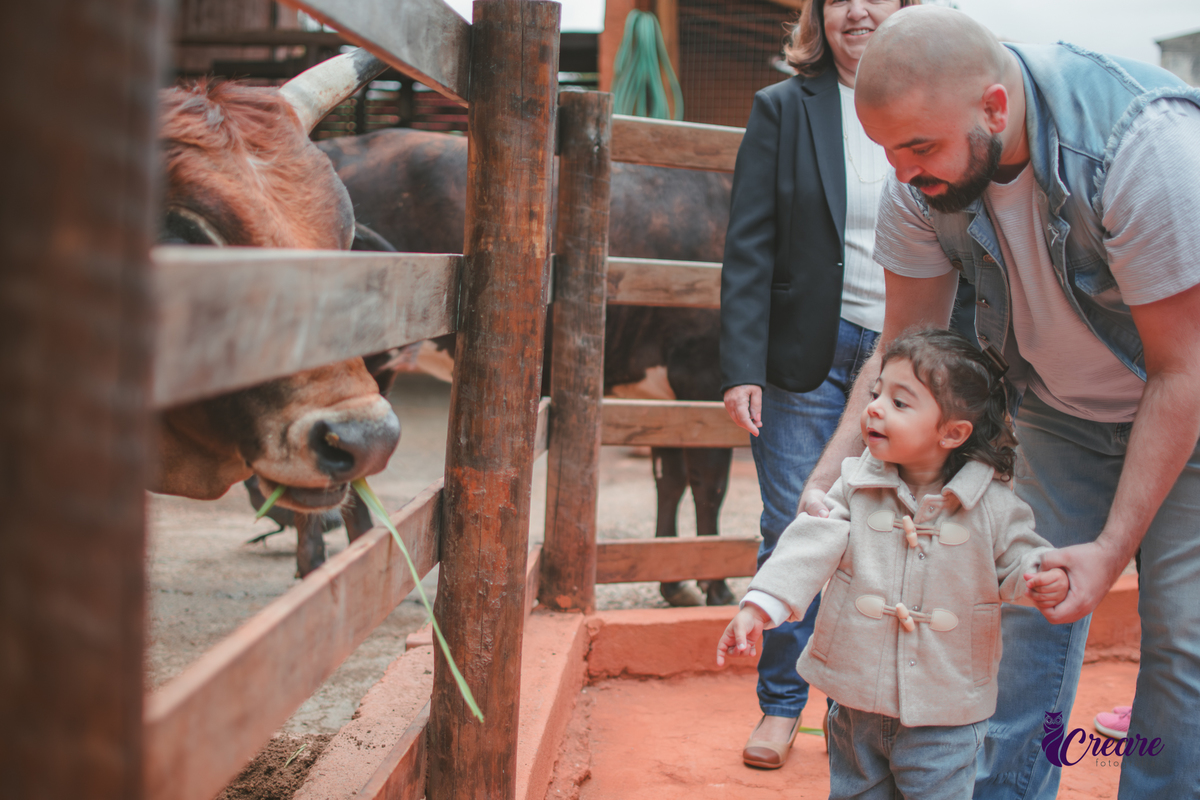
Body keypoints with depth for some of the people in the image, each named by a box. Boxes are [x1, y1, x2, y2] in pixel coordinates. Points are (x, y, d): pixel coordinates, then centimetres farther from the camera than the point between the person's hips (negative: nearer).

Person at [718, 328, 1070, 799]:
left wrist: (1048, 581, -25)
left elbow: (1018, 561, -2)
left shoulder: (993, 503, -10)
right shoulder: (857, 486, -4)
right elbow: (810, 547, -10)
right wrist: (759, 607, -20)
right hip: (856, 702, 3)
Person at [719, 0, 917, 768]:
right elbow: (749, 248, -2)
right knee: (791, 532, 3)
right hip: (807, 356, -1)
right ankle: (782, 703, 19)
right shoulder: (782, 108, 2)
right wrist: (742, 367, -11)